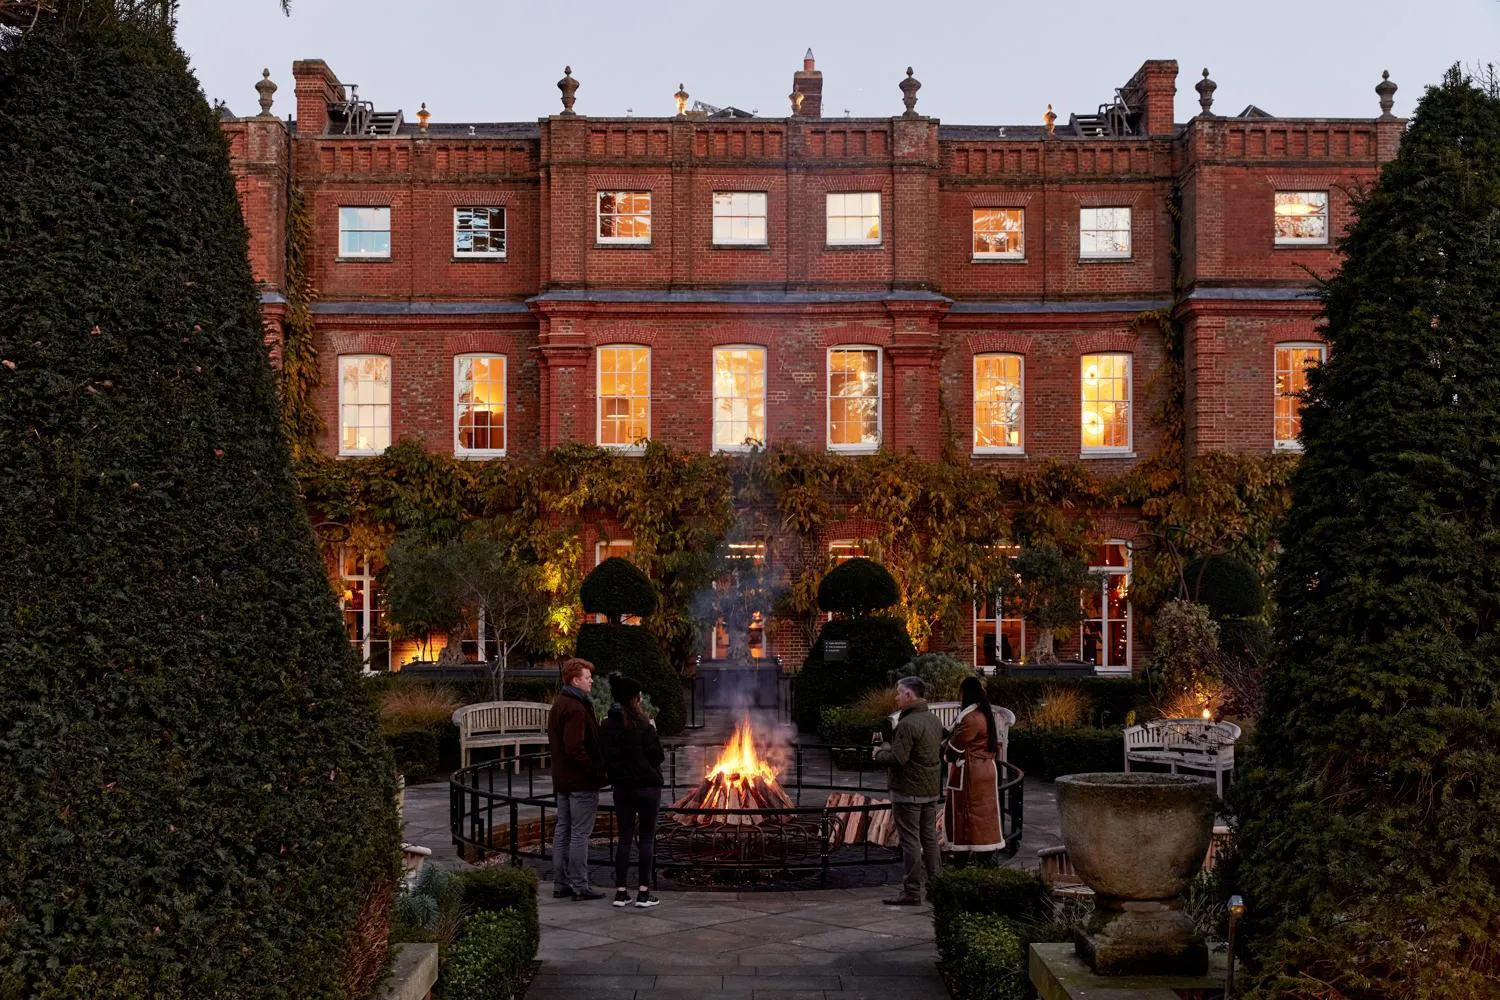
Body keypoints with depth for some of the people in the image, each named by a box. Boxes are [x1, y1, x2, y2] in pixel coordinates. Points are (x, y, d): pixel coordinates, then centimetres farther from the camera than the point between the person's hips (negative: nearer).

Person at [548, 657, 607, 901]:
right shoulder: (576, 709, -19)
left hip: (562, 780, 10)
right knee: (580, 833, -4)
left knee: (563, 830, 13)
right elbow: (574, 747, -27)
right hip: (581, 781, -10)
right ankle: (579, 885, 0)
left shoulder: (558, 705, 14)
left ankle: (560, 883, 19)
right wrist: (595, 770, -18)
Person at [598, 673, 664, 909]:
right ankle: (643, 892, 3)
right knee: (646, 837, 4)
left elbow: (605, 759, 5)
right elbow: (657, 756, -11)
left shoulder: (606, 727, 1)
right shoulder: (642, 725, -15)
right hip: (647, 786, -4)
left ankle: (621, 892, 7)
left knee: (624, 837, 10)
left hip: (621, 787, 4)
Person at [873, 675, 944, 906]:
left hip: (908, 791, -9)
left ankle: (911, 892, -1)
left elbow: (898, 759, -25)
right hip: (931, 790, 9)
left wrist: (879, 754, -4)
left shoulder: (907, 724, -20)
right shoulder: (934, 720, 9)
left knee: (910, 841, -4)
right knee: (929, 838, 16)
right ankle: (934, 884, 22)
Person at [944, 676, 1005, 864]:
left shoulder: (970, 718, -19)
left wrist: (944, 750, 3)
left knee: (963, 811, -1)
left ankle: (962, 855, 2)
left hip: (968, 772, -9)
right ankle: (986, 854, 14)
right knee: (985, 810, 10)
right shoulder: (988, 715, 10)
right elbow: (997, 744, 15)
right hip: (986, 769, 9)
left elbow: (954, 748, -16)